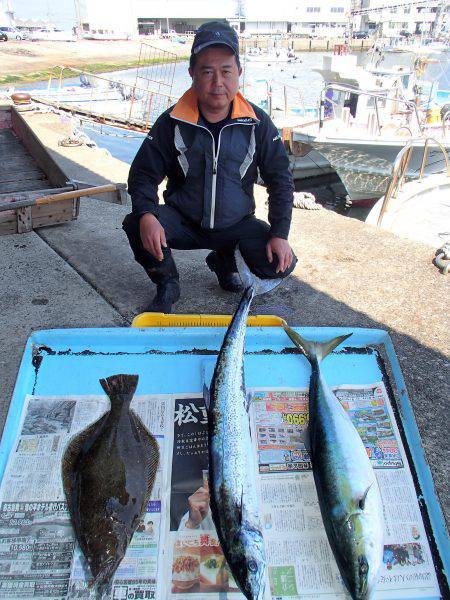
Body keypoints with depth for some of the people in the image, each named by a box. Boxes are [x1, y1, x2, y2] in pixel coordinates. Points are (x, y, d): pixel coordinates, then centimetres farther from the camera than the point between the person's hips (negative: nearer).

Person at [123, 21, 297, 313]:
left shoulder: (257, 123, -8)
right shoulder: (172, 122, -10)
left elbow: (280, 179, -2)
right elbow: (144, 174, -7)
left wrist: (280, 234, -10)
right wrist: (146, 216, -29)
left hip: (237, 224, 1)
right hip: (183, 221, -1)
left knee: (281, 264, -17)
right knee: (136, 226, -28)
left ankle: (225, 259, 16)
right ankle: (167, 285, 2)